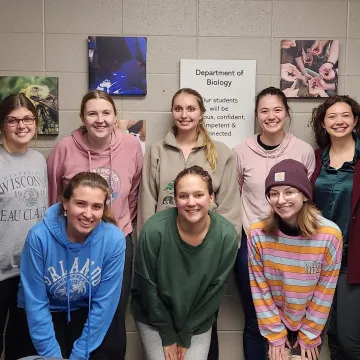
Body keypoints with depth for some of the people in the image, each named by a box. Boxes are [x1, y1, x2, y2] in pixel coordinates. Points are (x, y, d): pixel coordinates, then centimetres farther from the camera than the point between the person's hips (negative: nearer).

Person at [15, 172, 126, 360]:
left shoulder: (114, 239, -21)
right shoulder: (39, 236, -22)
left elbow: (104, 303, -15)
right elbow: (35, 303, -15)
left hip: (88, 312, 1)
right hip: (44, 313, 0)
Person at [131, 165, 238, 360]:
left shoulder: (227, 236, -20)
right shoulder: (154, 230, -26)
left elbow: (214, 290, -10)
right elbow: (148, 287, -14)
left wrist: (185, 335, -6)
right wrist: (168, 335, -8)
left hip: (198, 320, 2)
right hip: (153, 316, -1)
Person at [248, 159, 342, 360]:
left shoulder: (329, 234, -23)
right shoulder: (258, 233, -21)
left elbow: (325, 290, -13)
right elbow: (259, 287, -11)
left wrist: (308, 337, -6)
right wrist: (275, 334, -8)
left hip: (313, 322, 0)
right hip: (274, 320, 1)